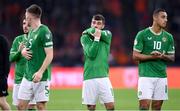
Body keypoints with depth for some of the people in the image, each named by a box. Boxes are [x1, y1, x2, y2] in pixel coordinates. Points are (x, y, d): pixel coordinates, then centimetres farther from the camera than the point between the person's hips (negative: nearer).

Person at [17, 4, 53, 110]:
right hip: (28, 76, 8)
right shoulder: (31, 31, 14)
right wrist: (23, 51, 4)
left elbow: (50, 55, -16)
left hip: (41, 77, -8)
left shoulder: (44, 32, -12)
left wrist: (40, 72, -24)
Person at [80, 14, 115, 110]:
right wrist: (96, 38, -9)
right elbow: (91, 54, -9)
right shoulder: (85, 37, 5)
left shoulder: (107, 34, 11)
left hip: (103, 76, 1)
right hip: (89, 77, -1)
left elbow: (105, 36, -14)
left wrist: (90, 31, -1)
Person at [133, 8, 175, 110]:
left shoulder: (168, 37, 10)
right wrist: (152, 56, -17)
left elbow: (172, 57, 13)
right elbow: (135, 56, -3)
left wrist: (163, 56, -9)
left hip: (162, 77, 4)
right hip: (146, 75, -4)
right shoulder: (142, 34, -3)